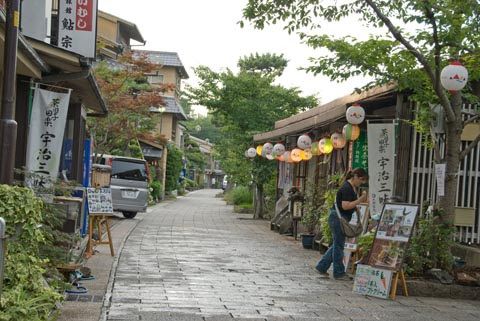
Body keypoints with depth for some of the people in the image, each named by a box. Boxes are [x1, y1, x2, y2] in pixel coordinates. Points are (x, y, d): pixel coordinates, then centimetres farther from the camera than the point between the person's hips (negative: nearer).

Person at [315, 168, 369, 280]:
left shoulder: (353, 188, 13)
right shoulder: (346, 188, -19)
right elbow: (345, 206, -25)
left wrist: (357, 210, 11)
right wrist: (360, 200, -25)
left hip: (342, 219, 10)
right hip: (338, 217, -10)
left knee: (338, 244, 15)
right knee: (339, 245, -1)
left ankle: (321, 267, 21)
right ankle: (339, 273, 8)